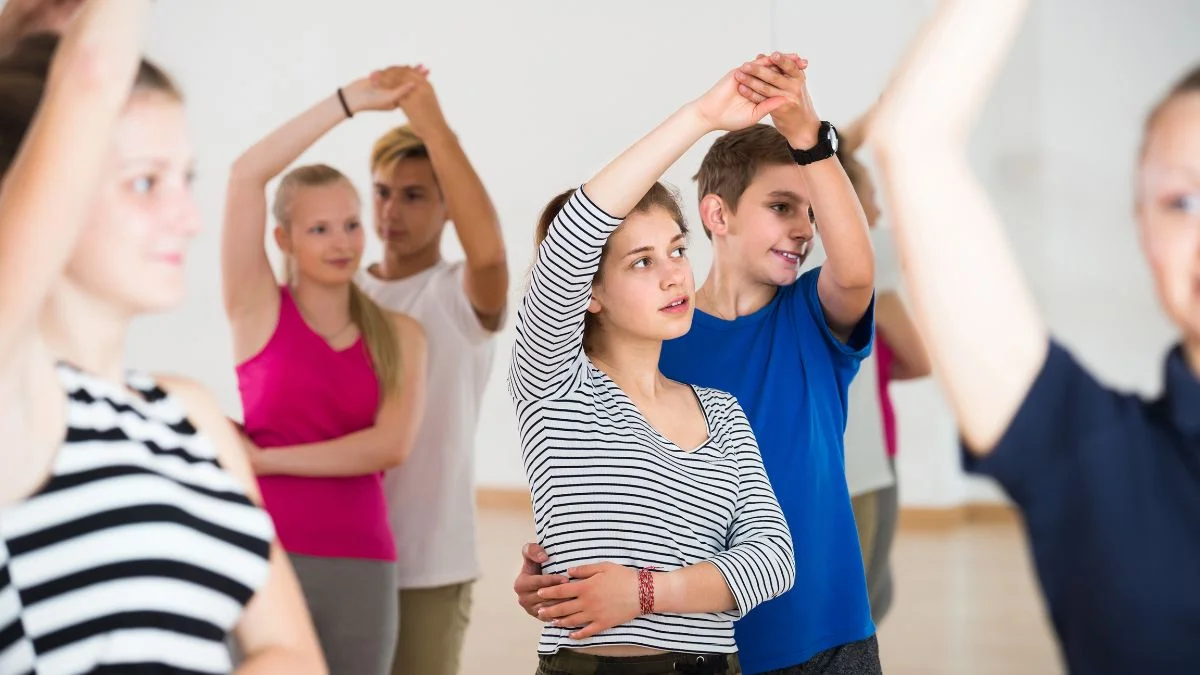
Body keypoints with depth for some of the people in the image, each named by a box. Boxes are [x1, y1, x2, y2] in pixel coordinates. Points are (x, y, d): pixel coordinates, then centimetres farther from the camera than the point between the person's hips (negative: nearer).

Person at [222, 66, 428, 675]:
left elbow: (391, 445, -7)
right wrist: (350, 102, -5)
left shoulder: (399, 335, 8)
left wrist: (265, 459, -8)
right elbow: (246, 174, -8)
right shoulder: (260, 310, 3)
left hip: (363, 566, 3)